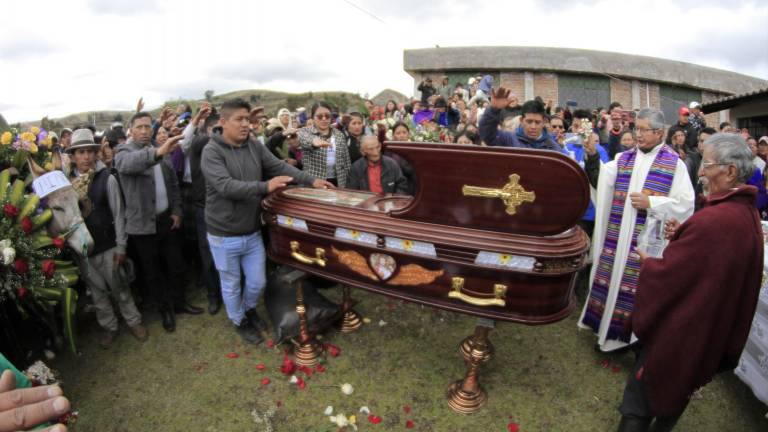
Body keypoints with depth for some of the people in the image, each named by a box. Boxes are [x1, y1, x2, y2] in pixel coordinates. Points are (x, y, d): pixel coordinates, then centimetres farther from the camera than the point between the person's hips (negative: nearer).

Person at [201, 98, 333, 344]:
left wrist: (311, 180, -12)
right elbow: (226, 186, -28)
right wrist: (265, 187, -38)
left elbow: (280, 166, -1)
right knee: (231, 285, 15)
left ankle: (249, 309, 49)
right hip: (225, 236, -4)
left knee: (258, 281, 18)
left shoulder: (254, 146, 1)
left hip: (252, 232, 5)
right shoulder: (212, 151, -16)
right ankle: (240, 321, 41)